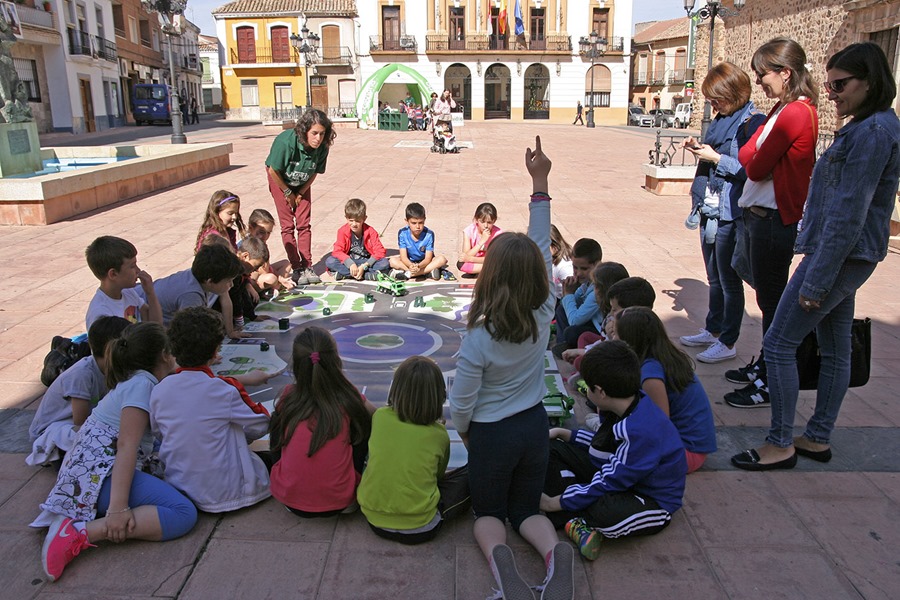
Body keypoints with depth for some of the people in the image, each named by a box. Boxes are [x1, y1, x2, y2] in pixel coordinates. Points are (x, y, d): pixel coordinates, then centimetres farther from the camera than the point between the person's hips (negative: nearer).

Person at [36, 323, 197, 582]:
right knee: (183, 513, -23)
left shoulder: (135, 380, 20)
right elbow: (126, 445, -18)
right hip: (99, 472, -11)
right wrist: (118, 507, -25)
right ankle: (82, 533, -25)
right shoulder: (142, 383, -8)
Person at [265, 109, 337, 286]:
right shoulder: (286, 141, -37)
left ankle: (307, 267, 7)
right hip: (280, 180, -3)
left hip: (302, 184, 3)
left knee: (304, 224, 1)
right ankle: (296, 269, 0)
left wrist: (300, 193, -5)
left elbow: (315, 172, -7)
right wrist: (288, 193, -11)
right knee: (288, 225, -4)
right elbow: (273, 171, -23)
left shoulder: (322, 147, -25)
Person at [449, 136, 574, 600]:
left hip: (492, 435, -3)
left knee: (488, 512, 18)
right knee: (527, 509, 19)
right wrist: (539, 181, -4)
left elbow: (461, 402, -15)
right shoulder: (544, 314, -15)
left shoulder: (479, 339, -25)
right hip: (535, 425, 4)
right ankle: (555, 551, -15)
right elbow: (542, 246, -7)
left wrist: (464, 432, 8)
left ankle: (498, 555, -17)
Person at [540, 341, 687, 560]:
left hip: (653, 502, -9)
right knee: (551, 450, 0)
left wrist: (555, 503, -18)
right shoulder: (629, 405, -5)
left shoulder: (641, 431, -34)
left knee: (607, 513, -44)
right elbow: (605, 444, 16)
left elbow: (608, 484, -27)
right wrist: (563, 434, 10)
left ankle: (570, 517, -9)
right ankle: (577, 518, -15)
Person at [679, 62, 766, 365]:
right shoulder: (721, 119, 12)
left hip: (731, 214, -9)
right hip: (711, 209, 9)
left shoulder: (752, 123, -14)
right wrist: (699, 148, 3)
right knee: (714, 277, 19)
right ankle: (713, 330, 33)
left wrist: (715, 158, -18)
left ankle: (727, 342, 13)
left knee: (729, 279, 1)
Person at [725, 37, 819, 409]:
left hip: (774, 220, -10)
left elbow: (756, 167, -17)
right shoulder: (784, 110, 13)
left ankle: (770, 386, 11)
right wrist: (752, 157, -9)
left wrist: (751, 158, 1)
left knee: (772, 302, 0)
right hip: (760, 215, 10)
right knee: (768, 298, 19)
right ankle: (764, 368, 33)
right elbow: (748, 156, 9)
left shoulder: (795, 113, -18)